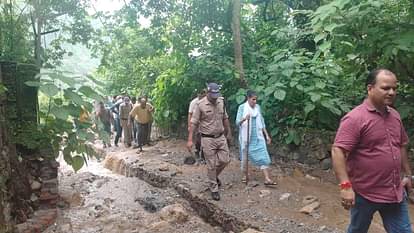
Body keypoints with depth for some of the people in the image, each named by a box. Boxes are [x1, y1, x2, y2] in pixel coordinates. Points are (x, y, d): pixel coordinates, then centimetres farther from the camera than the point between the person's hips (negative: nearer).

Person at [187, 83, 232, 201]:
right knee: (211, 165, 2)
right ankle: (214, 189, 18)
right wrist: (190, 140, -16)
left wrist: (228, 132, 21)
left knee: (225, 160, 7)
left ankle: (214, 176, 37)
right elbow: (193, 123, -12)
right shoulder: (200, 105, -13)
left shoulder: (221, 102, 3)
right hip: (208, 139, -5)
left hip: (221, 137, 5)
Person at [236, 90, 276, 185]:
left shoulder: (257, 107, 6)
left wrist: (267, 135, 10)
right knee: (245, 156, 9)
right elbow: (237, 122, -12)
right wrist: (244, 119, -33)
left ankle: (267, 179, -3)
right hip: (246, 136, -3)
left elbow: (261, 122, 12)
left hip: (258, 136, 4)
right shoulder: (242, 107, -7)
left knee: (263, 155, -4)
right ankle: (245, 175, 28)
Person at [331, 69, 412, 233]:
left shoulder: (395, 115, 7)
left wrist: (407, 174, 20)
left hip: (395, 192, 7)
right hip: (365, 193, -6)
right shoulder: (355, 118, -19)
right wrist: (346, 186, -31)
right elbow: (338, 151, -25)